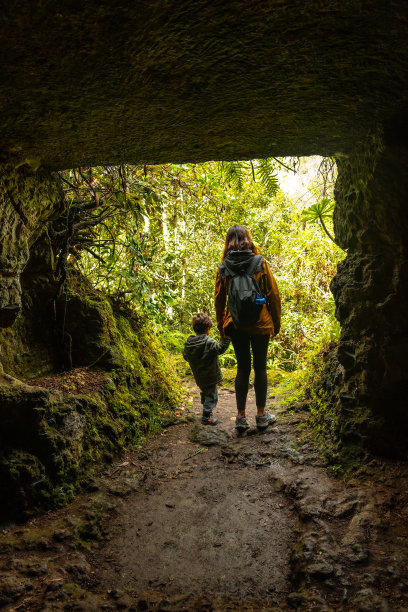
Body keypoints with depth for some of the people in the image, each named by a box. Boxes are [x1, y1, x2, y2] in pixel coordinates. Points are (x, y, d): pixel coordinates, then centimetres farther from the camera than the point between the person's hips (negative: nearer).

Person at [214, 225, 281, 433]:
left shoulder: (223, 267, 0)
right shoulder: (260, 263, -4)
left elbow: (219, 299, 4)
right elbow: (273, 294, -3)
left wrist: (222, 327, 13)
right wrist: (276, 322, 6)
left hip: (236, 324, 2)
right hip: (260, 323, -1)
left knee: (242, 368, 10)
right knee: (260, 367, 9)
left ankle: (241, 416, 11)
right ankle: (261, 415, 17)